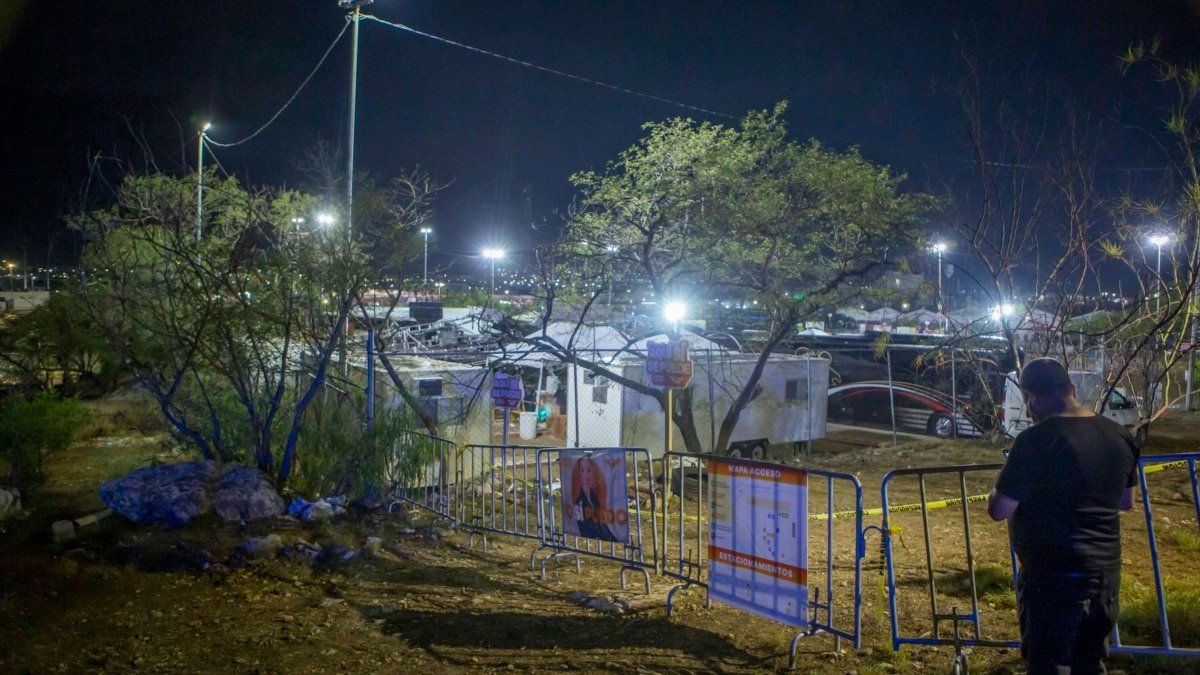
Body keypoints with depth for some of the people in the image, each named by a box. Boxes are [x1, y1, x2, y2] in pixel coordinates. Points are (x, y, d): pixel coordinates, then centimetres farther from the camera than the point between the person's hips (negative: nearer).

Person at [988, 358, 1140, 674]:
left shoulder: (1036, 440, -19)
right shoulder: (1120, 436, 2)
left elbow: (998, 510, -15)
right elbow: (1126, 501, 16)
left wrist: (1004, 482, 4)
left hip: (1054, 579, -7)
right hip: (1106, 573, 7)